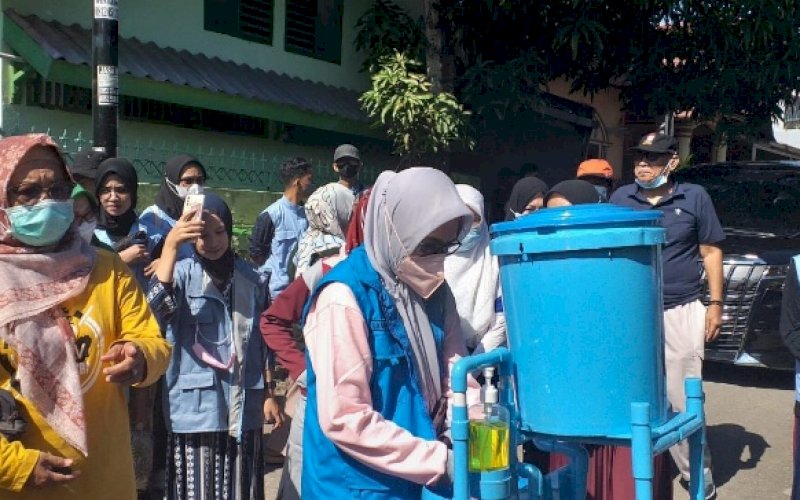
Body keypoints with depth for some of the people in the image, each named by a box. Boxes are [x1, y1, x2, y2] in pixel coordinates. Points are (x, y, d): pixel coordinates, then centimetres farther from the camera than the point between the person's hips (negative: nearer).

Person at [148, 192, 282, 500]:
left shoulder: (251, 279, 6)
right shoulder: (183, 273, -4)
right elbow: (156, 309, -25)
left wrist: (268, 394, 11)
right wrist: (170, 246, -30)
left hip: (244, 407, 3)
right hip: (196, 408, -3)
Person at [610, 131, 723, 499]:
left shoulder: (694, 197, 0)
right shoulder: (621, 198, 5)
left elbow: (711, 252, 4)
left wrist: (715, 303, -2)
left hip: (680, 312, -2)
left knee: (682, 396, 3)